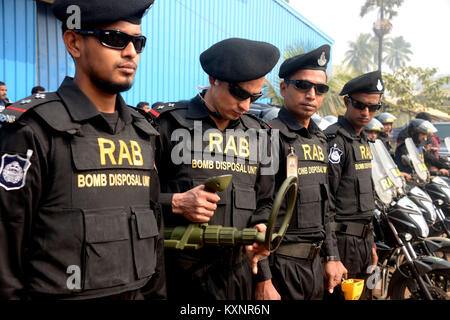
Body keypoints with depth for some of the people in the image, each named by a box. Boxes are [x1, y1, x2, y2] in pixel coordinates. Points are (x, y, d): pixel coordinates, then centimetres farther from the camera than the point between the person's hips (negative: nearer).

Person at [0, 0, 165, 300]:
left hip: (137, 292, 6)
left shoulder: (143, 132, 4)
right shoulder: (33, 130, -14)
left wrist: (157, 292, 10)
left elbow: (153, 231, 9)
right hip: (62, 293, -5)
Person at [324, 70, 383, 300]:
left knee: (363, 294, 18)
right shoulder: (334, 139, -15)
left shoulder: (363, 140, 15)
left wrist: (371, 243, 20)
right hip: (343, 240, -9)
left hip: (362, 239, 9)